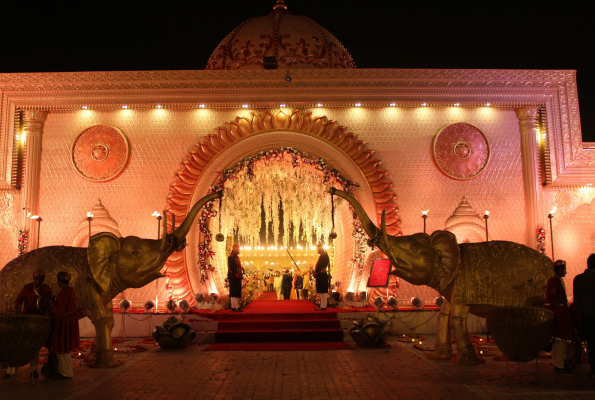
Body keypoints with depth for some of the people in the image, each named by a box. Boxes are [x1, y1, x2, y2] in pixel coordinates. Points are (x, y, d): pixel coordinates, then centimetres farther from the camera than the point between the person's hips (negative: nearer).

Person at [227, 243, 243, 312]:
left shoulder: (237, 258, 20)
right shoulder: (231, 257, -10)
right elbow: (231, 268, -18)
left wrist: (241, 274, 13)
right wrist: (237, 275, -21)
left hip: (237, 277, 10)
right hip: (233, 277, -10)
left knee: (235, 292, 10)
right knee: (234, 292, -12)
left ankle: (233, 307, 13)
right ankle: (237, 307, -17)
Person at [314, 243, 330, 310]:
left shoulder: (324, 256, -14)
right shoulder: (323, 256, 17)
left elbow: (320, 266, -20)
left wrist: (316, 272, -10)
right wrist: (316, 272, 7)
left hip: (322, 275, -10)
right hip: (321, 275, 10)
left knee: (323, 292, -7)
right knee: (322, 292, 13)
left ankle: (323, 307, -6)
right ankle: (322, 306, 18)